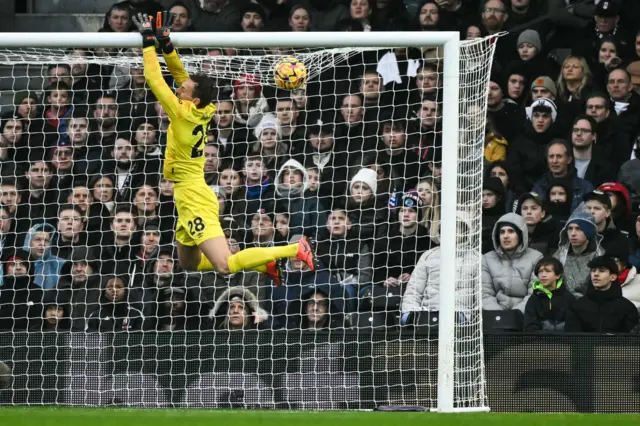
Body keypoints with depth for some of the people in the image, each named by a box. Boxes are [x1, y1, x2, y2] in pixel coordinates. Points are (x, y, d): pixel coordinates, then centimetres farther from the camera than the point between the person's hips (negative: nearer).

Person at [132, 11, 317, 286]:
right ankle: (265, 263, 15)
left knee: (225, 266, -16)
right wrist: (165, 42, 7)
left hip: (195, 200, -10)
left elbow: (154, 79, -16)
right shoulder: (203, 112, 5)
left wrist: (148, 40, -9)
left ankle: (295, 250, -16)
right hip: (191, 199, 10)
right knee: (189, 263, 19)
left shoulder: (183, 114, -17)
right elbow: (180, 75, 14)